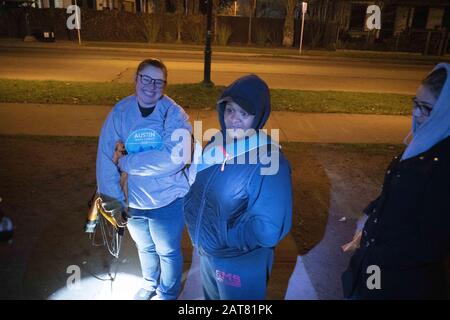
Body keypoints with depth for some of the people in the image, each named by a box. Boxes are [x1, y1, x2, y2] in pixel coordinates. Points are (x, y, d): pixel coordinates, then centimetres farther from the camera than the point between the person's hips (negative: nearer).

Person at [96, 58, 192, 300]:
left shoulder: (174, 114, -17)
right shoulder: (120, 111, -7)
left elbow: (172, 158, -31)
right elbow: (106, 157, -9)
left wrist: (126, 161, -24)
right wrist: (112, 198, -13)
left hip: (167, 201, -3)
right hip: (131, 201, 4)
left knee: (167, 251, 18)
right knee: (144, 248, 28)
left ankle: (167, 293, 47)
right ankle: (149, 284, 57)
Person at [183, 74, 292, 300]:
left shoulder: (269, 162, -28)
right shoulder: (217, 143, -8)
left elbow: (268, 231, -28)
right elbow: (197, 187, 8)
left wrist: (224, 236, -19)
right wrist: (192, 216, -5)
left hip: (242, 264, -6)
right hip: (206, 253, 6)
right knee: (211, 297, 31)